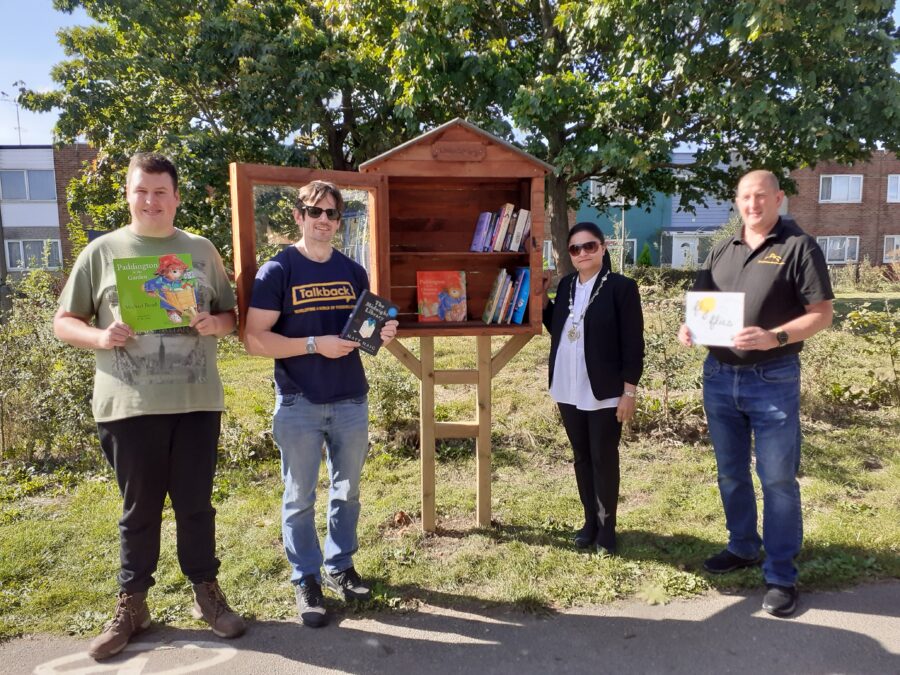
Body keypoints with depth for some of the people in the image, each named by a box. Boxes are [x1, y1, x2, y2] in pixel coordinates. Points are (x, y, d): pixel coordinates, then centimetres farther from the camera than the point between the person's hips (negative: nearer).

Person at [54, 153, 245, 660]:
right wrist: (100, 337, -14)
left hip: (196, 401, 1)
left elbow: (233, 315, 12)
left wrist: (215, 323, -11)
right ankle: (132, 604, 28)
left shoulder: (202, 250, 8)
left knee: (196, 503, 11)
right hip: (128, 405, -1)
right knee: (139, 508, 11)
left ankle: (207, 593, 28)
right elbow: (63, 322, 6)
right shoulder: (103, 251, 4)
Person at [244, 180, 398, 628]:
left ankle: (340, 567, 34)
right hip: (299, 406, -4)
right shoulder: (277, 271, -7)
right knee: (300, 498, 8)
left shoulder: (353, 272, 8)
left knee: (346, 492, 16)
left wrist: (384, 333, -6)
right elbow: (255, 339, -12)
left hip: (352, 402, 5)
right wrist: (315, 344, -21)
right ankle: (306, 580, 24)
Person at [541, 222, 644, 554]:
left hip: (604, 393, -5)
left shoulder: (621, 287, -9)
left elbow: (633, 344, -10)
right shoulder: (565, 285, 8)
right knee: (582, 457, 14)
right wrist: (542, 298, 2)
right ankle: (590, 521, 28)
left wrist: (629, 391, -12)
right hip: (569, 391, 5)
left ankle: (606, 526, 21)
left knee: (604, 459, 6)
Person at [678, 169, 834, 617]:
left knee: (777, 479, 2)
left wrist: (775, 337, -25)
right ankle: (742, 548, 34)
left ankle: (780, 576, 14)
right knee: (731, 472, 16)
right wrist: (690, 330, -7)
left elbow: (822, 314, -9)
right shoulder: (720, 253, 11)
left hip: (773, 380, -5)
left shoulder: (799, 247, -5)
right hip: (719, 377, 6)